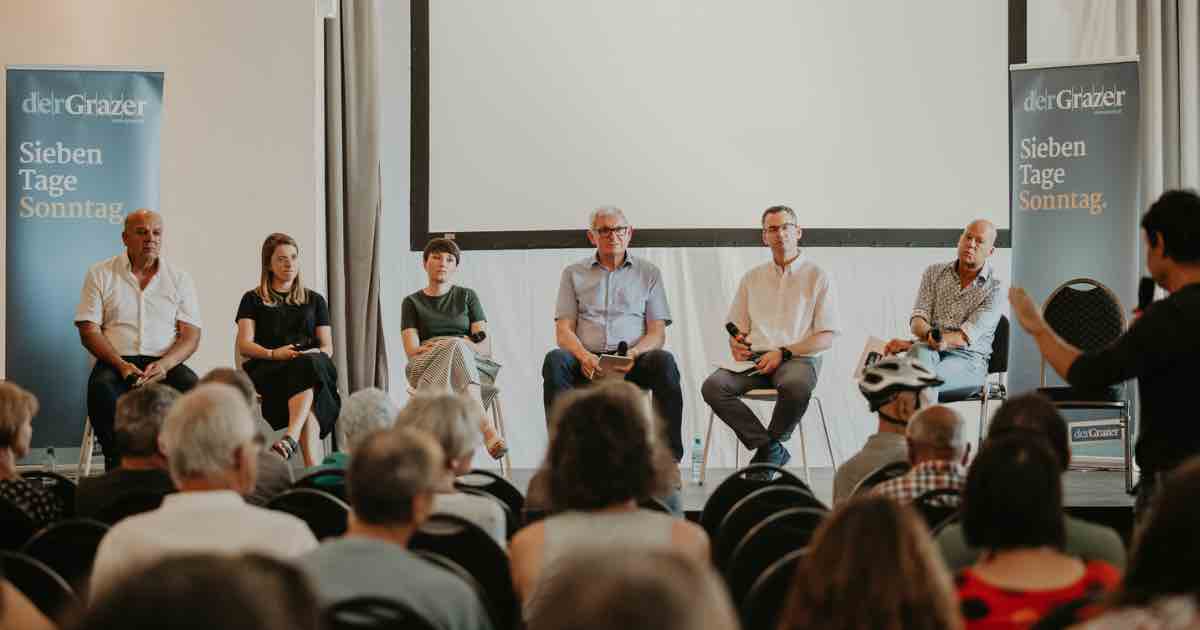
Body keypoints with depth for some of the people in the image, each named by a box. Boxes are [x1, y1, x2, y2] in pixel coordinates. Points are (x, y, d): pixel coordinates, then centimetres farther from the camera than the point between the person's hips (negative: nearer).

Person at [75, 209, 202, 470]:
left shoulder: (179, 279, 13)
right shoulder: (101, 274, 10)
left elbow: (191, 335, 6)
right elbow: (89, 330, 3)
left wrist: (164, 365, -15)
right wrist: (121, 364, -15)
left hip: (164, 363, 1)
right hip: (116, 361, -1)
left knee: (192, 387, -31)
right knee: (102, 389, -36)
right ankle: (118, 466, -30)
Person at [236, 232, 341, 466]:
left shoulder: (315, 300, 26)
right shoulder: (253, 300, 19)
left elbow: (327, 347, 18)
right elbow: (244, 345, 5)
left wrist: (316, 354, -9)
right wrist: (273, 353, -16)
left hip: (312, 363, 2)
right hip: (267, 369, -2)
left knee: (309, 364, -39)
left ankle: (291, 437, -60)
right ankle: (314, 466, -54)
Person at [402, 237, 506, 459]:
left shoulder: (467, 297, 20)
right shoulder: (412, 303, 17)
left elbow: (486, 347, 10)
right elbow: (412, 350, 2)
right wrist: (458, 345, -13)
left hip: (472, 362, 1)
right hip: (427, 367, -1)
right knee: (456, 346, -37)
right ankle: (486, 428, -55)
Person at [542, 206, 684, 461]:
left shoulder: (648, 273, 17)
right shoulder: (574, 273, 17)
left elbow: (657, 333, 8)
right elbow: (563, 331, 8)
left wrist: (634, 353, -15)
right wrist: (584, 356, -15)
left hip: (632, 363, 0)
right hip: (588, 361, 0)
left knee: (664, 362, -32)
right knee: (555, 360, -32)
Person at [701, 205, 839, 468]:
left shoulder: (818, 277, 8)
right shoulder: (752, 278, 21)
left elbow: (826, 338, 1)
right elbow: (737, 329, 24)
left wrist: (782, 353, -12)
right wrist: (736, 344, -1)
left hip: (798, 358, -4)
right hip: (754, 357, 4)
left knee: (796, 386, -40)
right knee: (713, 386, -27)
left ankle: (768, 451, -13)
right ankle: (773, 449, -20)